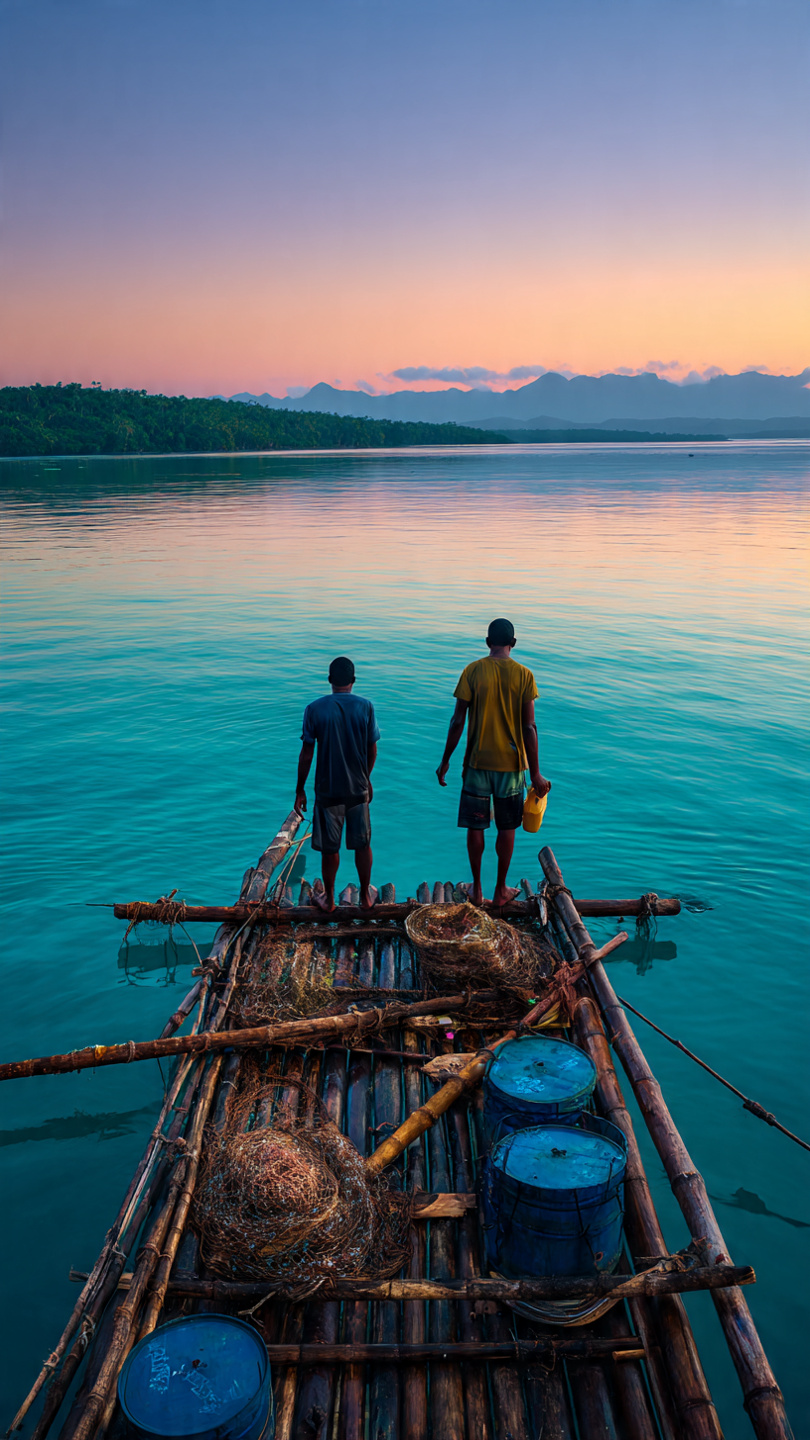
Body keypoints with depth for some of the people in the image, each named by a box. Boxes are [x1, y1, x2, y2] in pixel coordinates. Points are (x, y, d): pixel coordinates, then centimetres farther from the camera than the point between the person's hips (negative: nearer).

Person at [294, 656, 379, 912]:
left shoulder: (315, 709, -9)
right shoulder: (365, 706, -6)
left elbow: (307, 753, -7)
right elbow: (372, 750, 1)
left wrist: (300, 790, 3)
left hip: (328, 789, -1)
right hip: (358, 787, 1)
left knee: (329, 847, 12)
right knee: (362, 844, 16)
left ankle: (328, 899, 27)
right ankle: (366, 896, 30)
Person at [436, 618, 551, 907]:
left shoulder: (473, 671, -6)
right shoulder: (524, 675, -6)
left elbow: (458, 721, -6)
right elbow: (529, 727, -7)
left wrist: (446, 760, 4)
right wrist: (535, 774, -2)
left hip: (477, 760, 0)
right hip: (511, 763, 0)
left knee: (475, 826, 12)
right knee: (507, 828, 12)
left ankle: (477, 889, 21)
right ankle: (501, 891, 22)